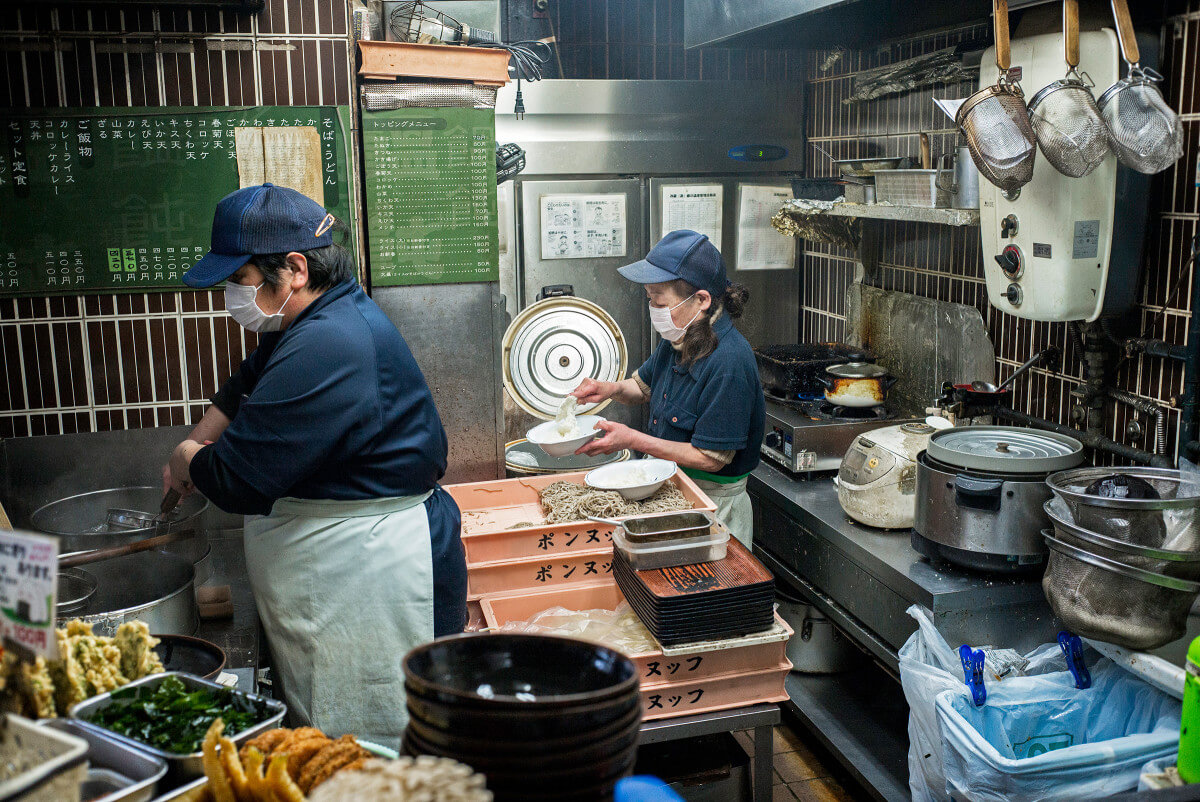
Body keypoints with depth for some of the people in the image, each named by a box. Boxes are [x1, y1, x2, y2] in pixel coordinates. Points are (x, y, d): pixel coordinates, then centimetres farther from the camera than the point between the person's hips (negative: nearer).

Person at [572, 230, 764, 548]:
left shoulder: (729, 364, -28)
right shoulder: (679, 338, -2)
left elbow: (711, 459, -25)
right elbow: (646, 385, 20)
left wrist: (633, 440, -23)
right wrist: (613, 389, -3)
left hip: (714, 506, -8)